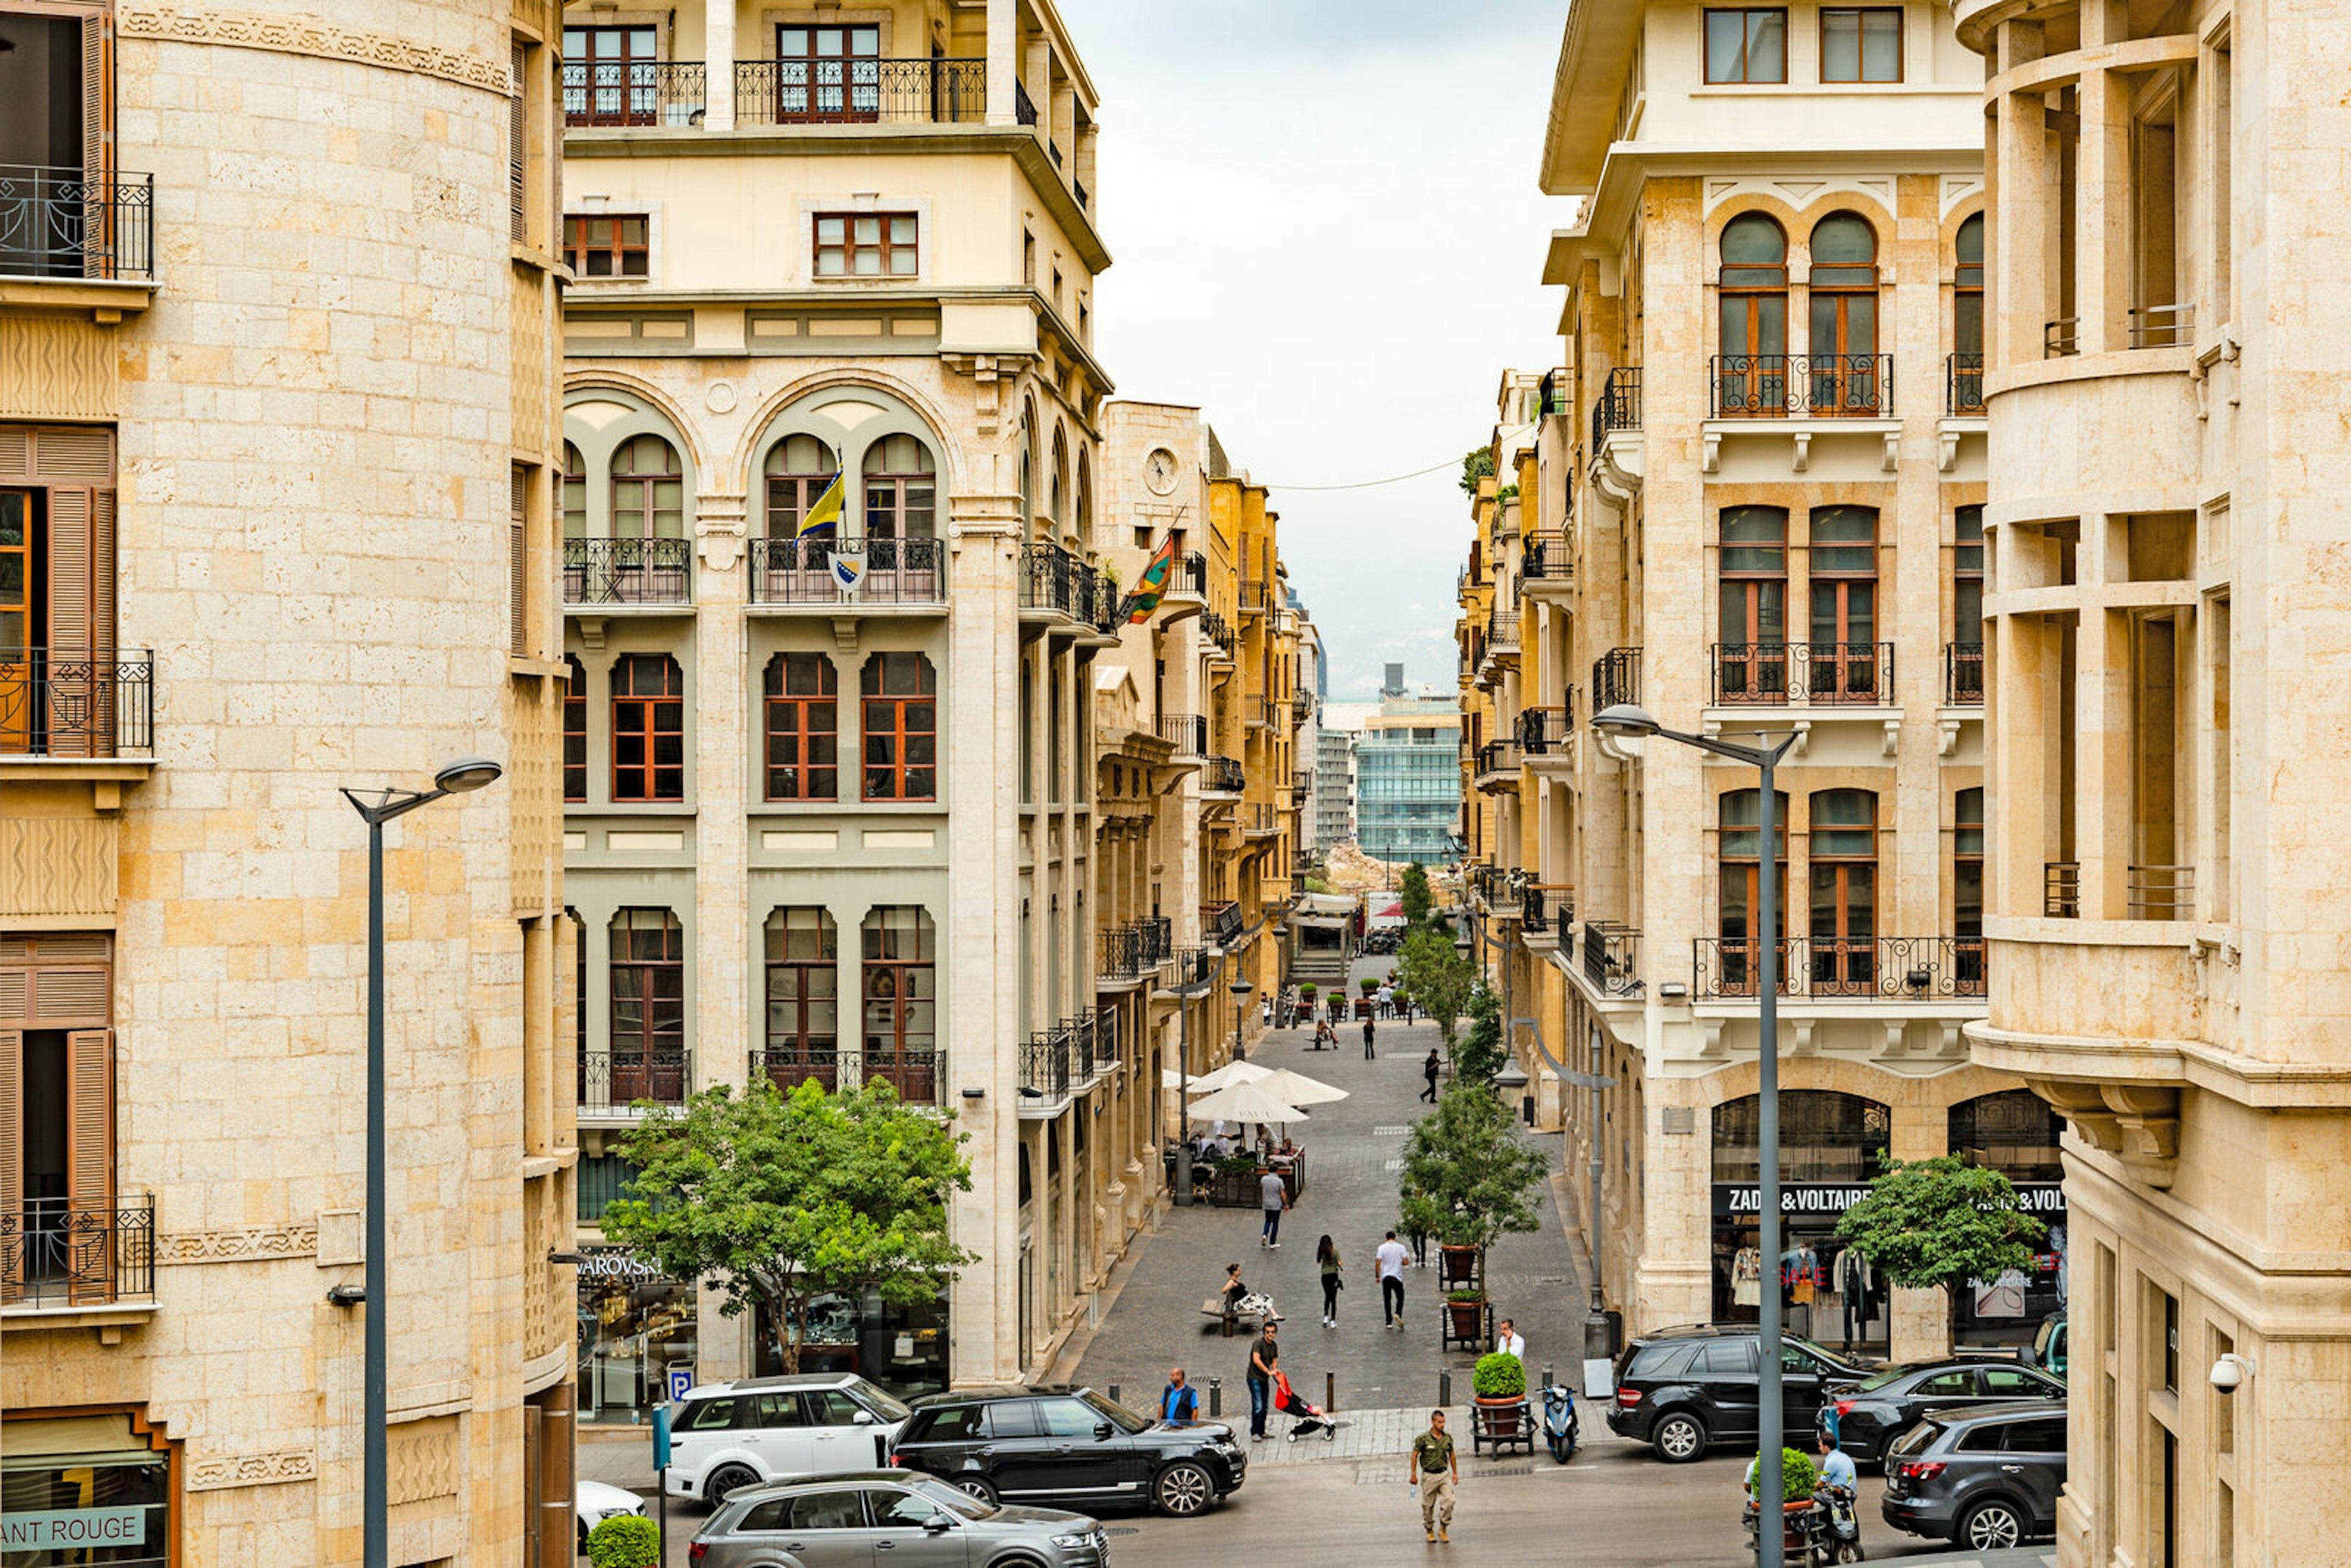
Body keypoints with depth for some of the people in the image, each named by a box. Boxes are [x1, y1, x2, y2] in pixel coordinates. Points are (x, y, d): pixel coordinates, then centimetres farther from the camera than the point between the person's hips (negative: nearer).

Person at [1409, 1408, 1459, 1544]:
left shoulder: (1448, 1438, 1)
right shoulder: (1423, 1439, -12)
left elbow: (1452, 1455, 13)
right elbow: (1415, 1456, -4)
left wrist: (1455, 1473, 13)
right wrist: (1414, 1474, -5)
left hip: (1444, 1474, 3)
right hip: (1429, 1475, -3)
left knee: (1449, 1501, -9)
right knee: (1428, 1505, 6)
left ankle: (1443, 1529, 7)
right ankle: (1429, 1531, 24)